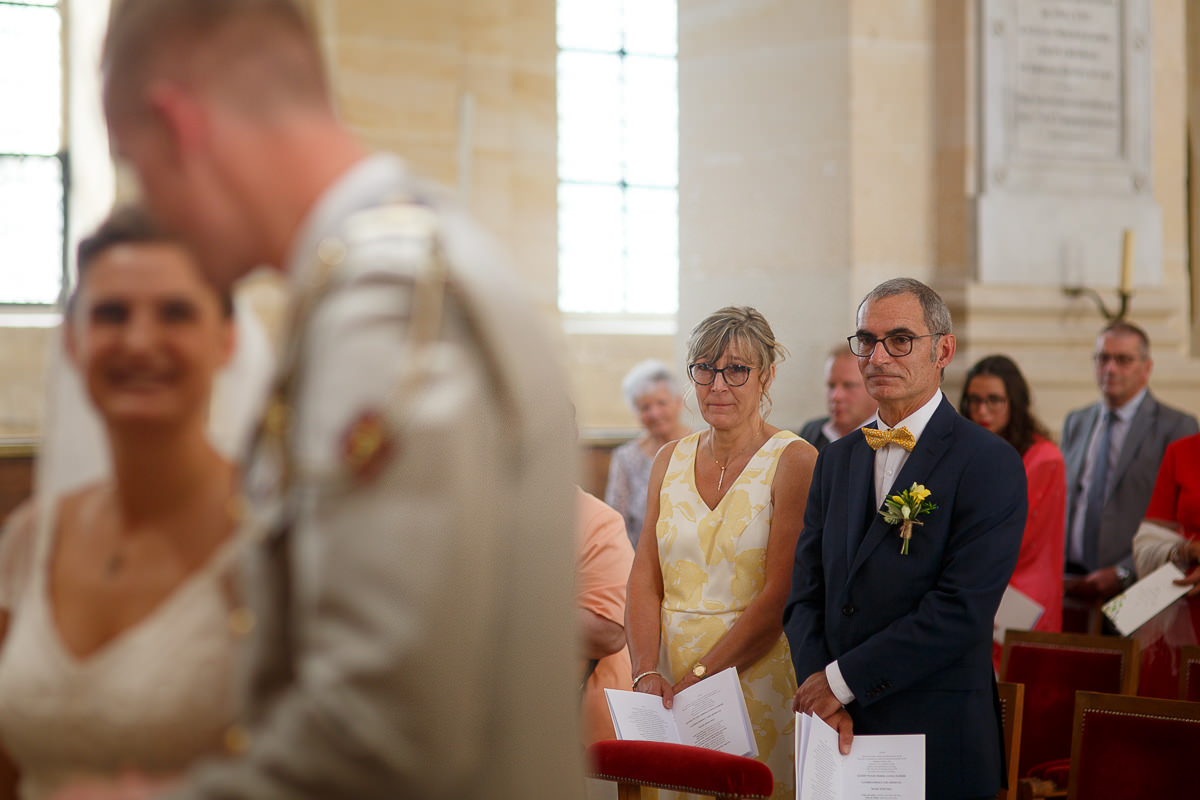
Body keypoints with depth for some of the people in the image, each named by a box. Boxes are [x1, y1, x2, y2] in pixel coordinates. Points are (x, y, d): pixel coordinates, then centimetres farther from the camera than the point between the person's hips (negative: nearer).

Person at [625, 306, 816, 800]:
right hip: (669, 685, 4)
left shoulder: (795, 461, -7)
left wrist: (699, 676, -16)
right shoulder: (670, 461, 10)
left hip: (757, 679, -4)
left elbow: (780, 597, -13)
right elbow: (644, 580, 6)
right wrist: (647, 672, -9)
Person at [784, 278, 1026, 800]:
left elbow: (962, 609, -17)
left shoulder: (990, 464, -9)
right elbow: (805, 596, 7)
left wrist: (842, 680, -14)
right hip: (840, 738, 5)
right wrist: (819, 691, -10)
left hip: (938, 743, -5)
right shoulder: (837, 461, 12)